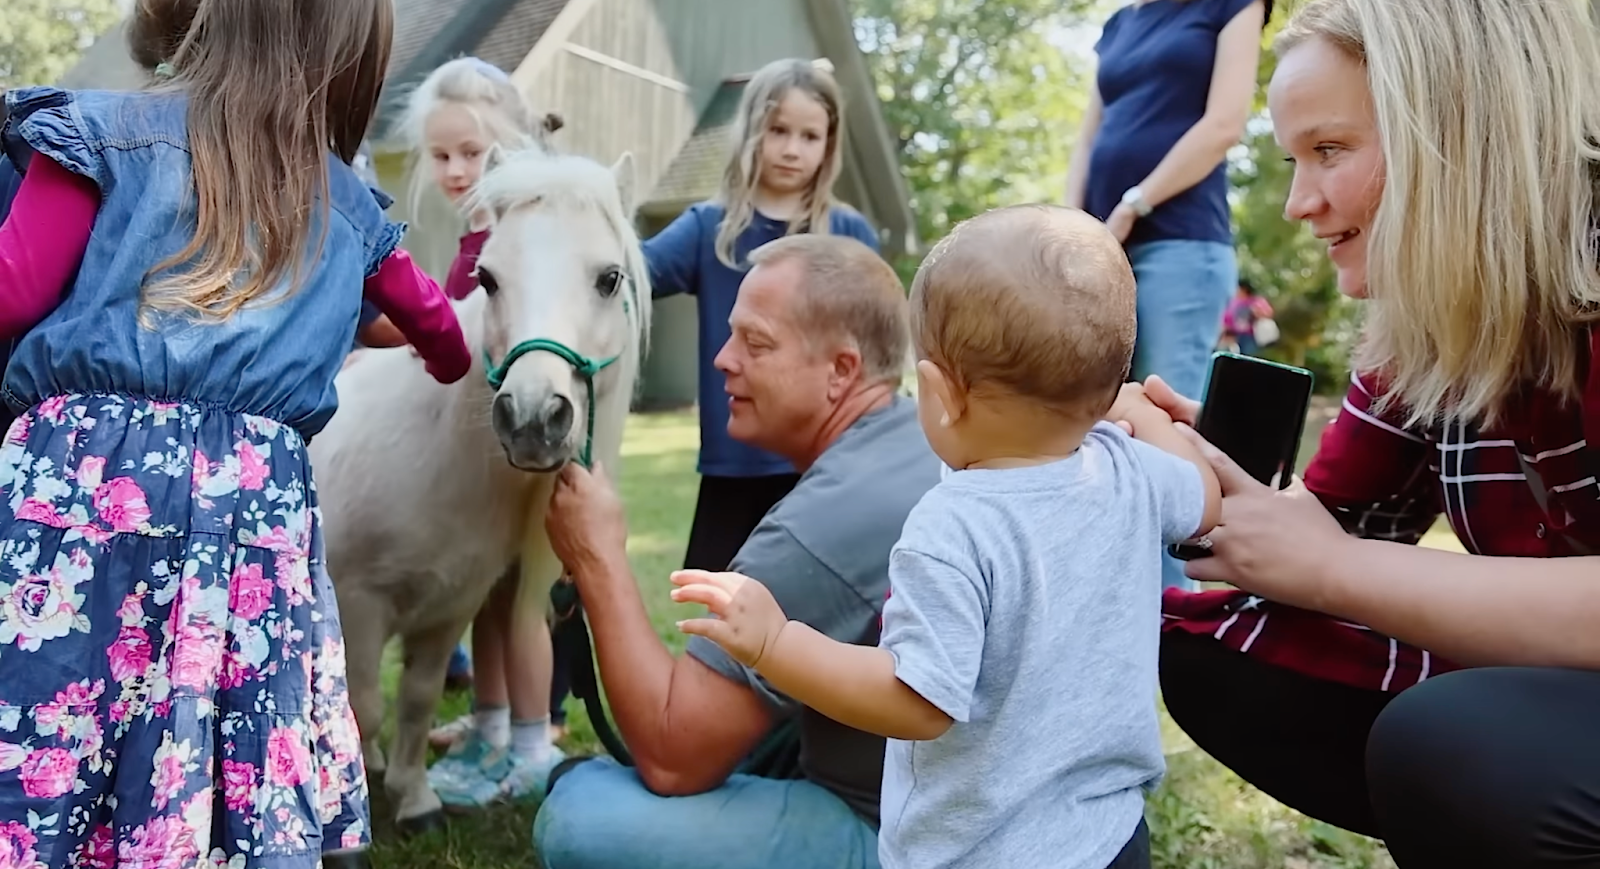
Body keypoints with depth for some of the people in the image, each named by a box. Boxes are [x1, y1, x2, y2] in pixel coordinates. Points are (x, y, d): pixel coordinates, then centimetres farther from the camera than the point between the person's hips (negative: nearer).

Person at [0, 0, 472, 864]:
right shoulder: (343, 200, 18)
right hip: (258, 491, 3)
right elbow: (434, 321, 33)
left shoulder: (110, 133, 8)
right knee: (258, 791, 9)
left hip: (84, 469, -2)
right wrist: (457, 369, 55)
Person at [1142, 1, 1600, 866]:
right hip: (1528, 699, 7)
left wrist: (1327, 568, -19)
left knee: (1448, 749, -33)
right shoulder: (1419, 328, 1)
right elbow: (1331, 531, 6)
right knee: (1207, 648, -2)